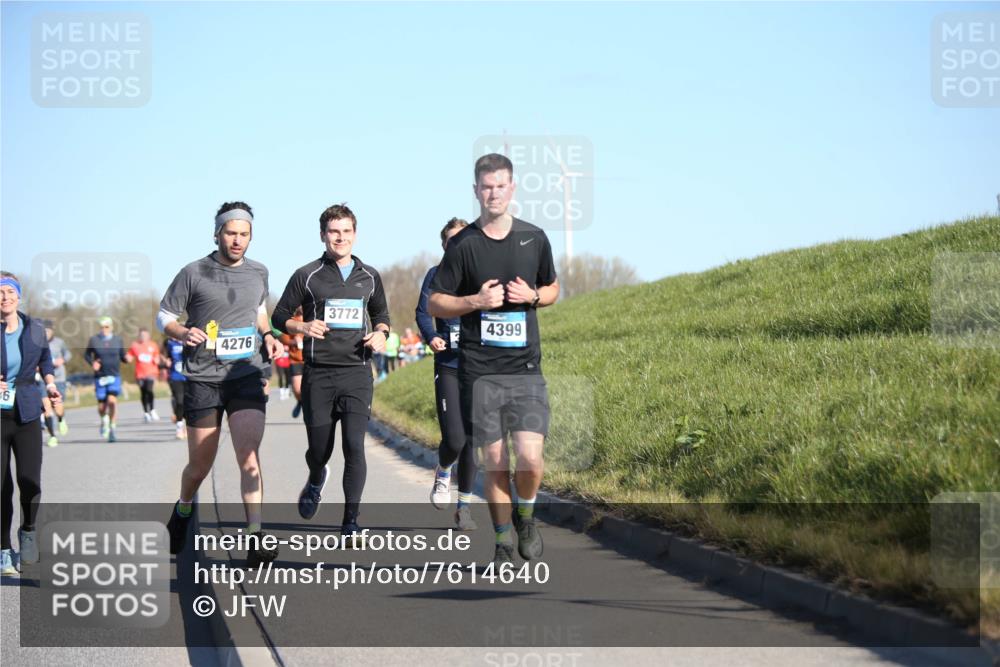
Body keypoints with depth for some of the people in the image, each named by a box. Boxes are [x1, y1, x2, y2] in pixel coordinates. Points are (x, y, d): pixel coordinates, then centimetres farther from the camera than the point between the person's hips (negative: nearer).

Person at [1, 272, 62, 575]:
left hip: (26, 414, 2)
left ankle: (27, 529, 23)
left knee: (30, 482, -7)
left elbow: (45, 359, 22)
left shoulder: (35, 329, 4)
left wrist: (50, 386, 7)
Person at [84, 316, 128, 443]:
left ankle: (113, 427, -9)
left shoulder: (118, 340, 5)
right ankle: (104, 419, 40)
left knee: (112, 400, -20)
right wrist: (92, 363, -9)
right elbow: (86, 354, 10)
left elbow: (122, 355, 12)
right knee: (101, 406, 4)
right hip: (100, 377, 0)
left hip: (114, 376, 0)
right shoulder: (94, 340, 1)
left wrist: (127, 358, -11)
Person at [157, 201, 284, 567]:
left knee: (249, 454, -16)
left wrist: (268, 335, 8)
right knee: (200, 464, 8)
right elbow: (164, 316, 4)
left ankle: (255, 537, -19)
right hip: (203, 377, -1)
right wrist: (184, 333, -17)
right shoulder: (194, 273, -3)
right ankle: (183, 511, 39)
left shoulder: (258, 273, 9)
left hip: (247, 375, 1)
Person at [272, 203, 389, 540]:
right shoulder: (307, 276, 2)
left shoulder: (369, 276, 11)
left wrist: (380, 334, 3)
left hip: (357, 372, 1)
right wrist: (303, 327, -12)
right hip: (318, 373, -1)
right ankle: (316, 480, 42)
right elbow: (280, 316, 8)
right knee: (319, 448, 5)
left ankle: (351, 521, -4)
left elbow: (381, 314, 25)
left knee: (355, 446, -12)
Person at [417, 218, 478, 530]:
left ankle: (464, 507, 14)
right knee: (454, 439, -11)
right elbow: (423, 311, -1)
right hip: (448, 366, -1)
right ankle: (443, 473, 24)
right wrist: (431, 337, -20)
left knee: (471, 439, 0)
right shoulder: (436, 275, 6)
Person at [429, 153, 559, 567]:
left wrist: (532, 296, -2)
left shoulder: (534, 238, 7)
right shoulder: (462, 245, 1)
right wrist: (477, 301, -11)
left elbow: (552, 289, 21)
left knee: (530, 458, -13)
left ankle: (525, 516, 17)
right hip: (479, 371, -1)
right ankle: (503, 543, 17)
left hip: (526, 368, 1)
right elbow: (434, 304, 5)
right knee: (494, 463, 2)